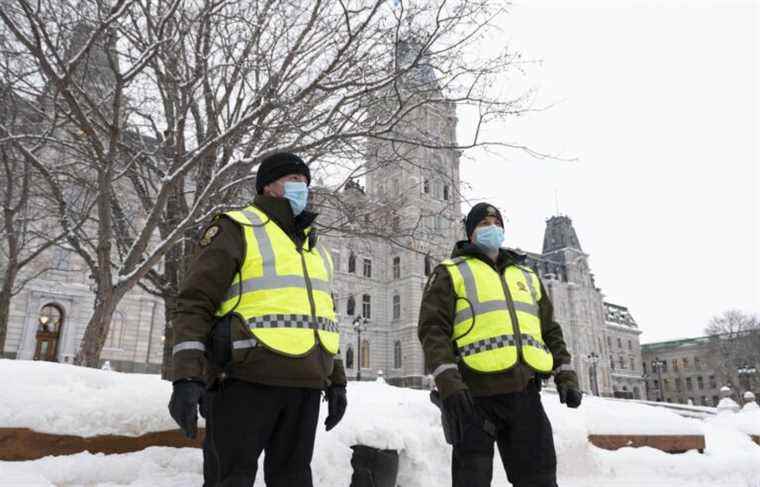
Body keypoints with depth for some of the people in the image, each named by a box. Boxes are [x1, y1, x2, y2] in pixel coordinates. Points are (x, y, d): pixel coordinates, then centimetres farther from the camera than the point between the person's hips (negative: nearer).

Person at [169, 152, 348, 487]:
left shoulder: (315, 248, 22)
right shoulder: (235, 230, 1)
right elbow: (195, 305, -7)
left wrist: (336, 380, 18)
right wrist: (187, 377, -17)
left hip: (305, 385, 6)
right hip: (247, 381, -6)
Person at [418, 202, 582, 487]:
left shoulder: (527, 276, 24)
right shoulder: (451, 273, 7)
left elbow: (550, 330, 24)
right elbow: (433, 329, -5)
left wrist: (565, 375, 10)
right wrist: (448, 383, -18)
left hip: (525, 393, 5)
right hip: (476, 393, -4)